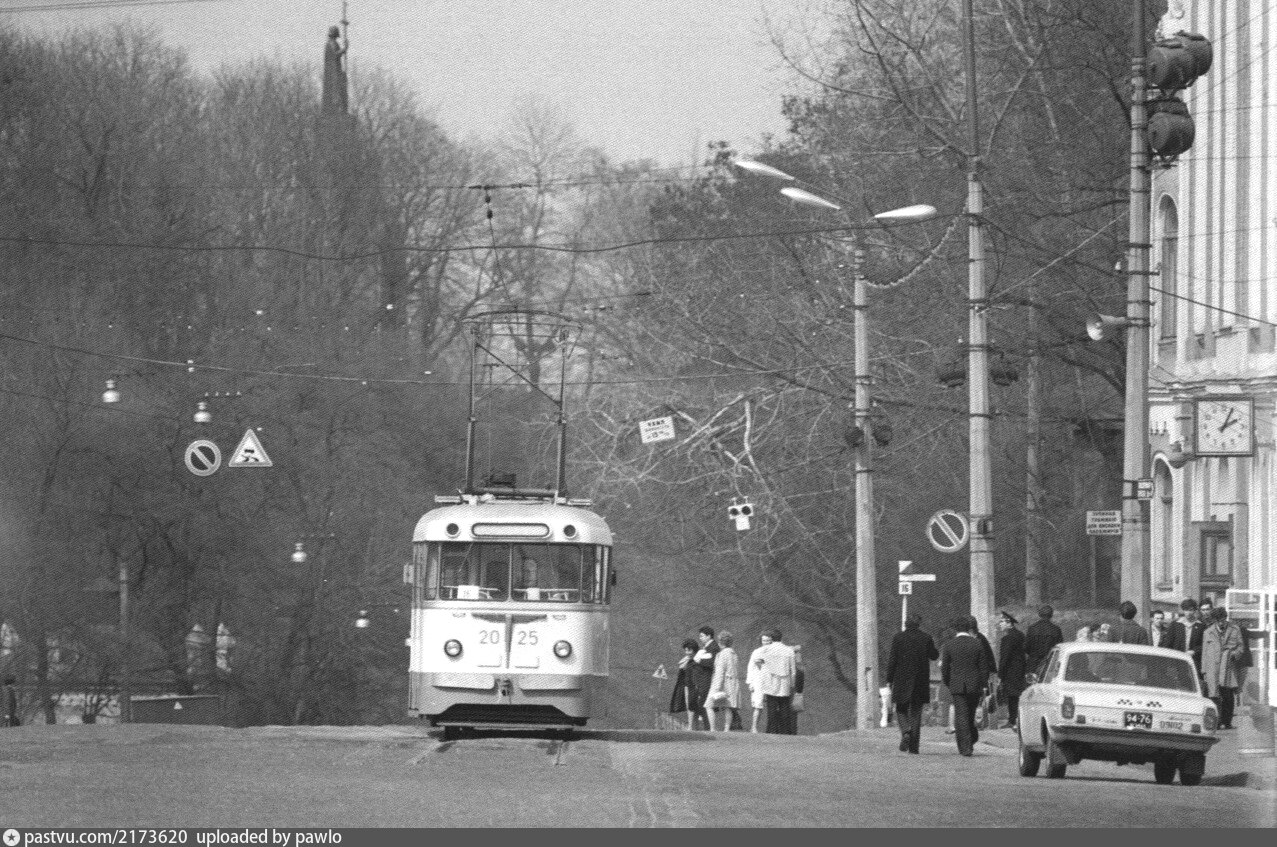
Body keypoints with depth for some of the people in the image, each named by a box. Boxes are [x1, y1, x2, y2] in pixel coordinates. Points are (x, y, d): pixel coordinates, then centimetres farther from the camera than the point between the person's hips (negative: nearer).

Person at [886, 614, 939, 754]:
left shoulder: (897, 638, -4)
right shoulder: (925, 638, -2)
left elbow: (892, 660, -6)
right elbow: (934, 655, 9)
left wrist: (889, 680, 0)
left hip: (901, 681, -1)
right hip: (921, 682, 1)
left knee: (901, 710, 10)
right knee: (916, 712, 8)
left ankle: (906, 731, -20)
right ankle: (913, 746, 4)